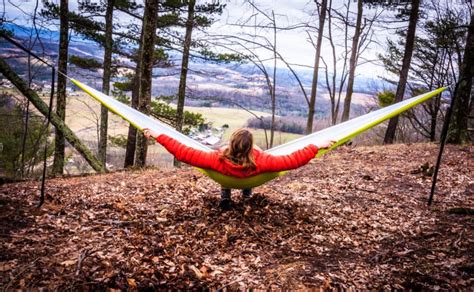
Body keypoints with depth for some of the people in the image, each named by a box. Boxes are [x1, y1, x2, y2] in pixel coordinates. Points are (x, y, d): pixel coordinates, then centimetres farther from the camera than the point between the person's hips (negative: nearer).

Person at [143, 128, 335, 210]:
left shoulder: (219, 160, -46)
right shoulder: (259, 162, -47)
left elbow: (183, 153, -46)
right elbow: (293, 160, -44)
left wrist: (157, 136, -41)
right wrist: (317, 146, -35)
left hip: (226, 175, 0)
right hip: (251, 177, 0)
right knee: (259, 150, 27)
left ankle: (225, 197, 22)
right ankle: (247, 192, 37)